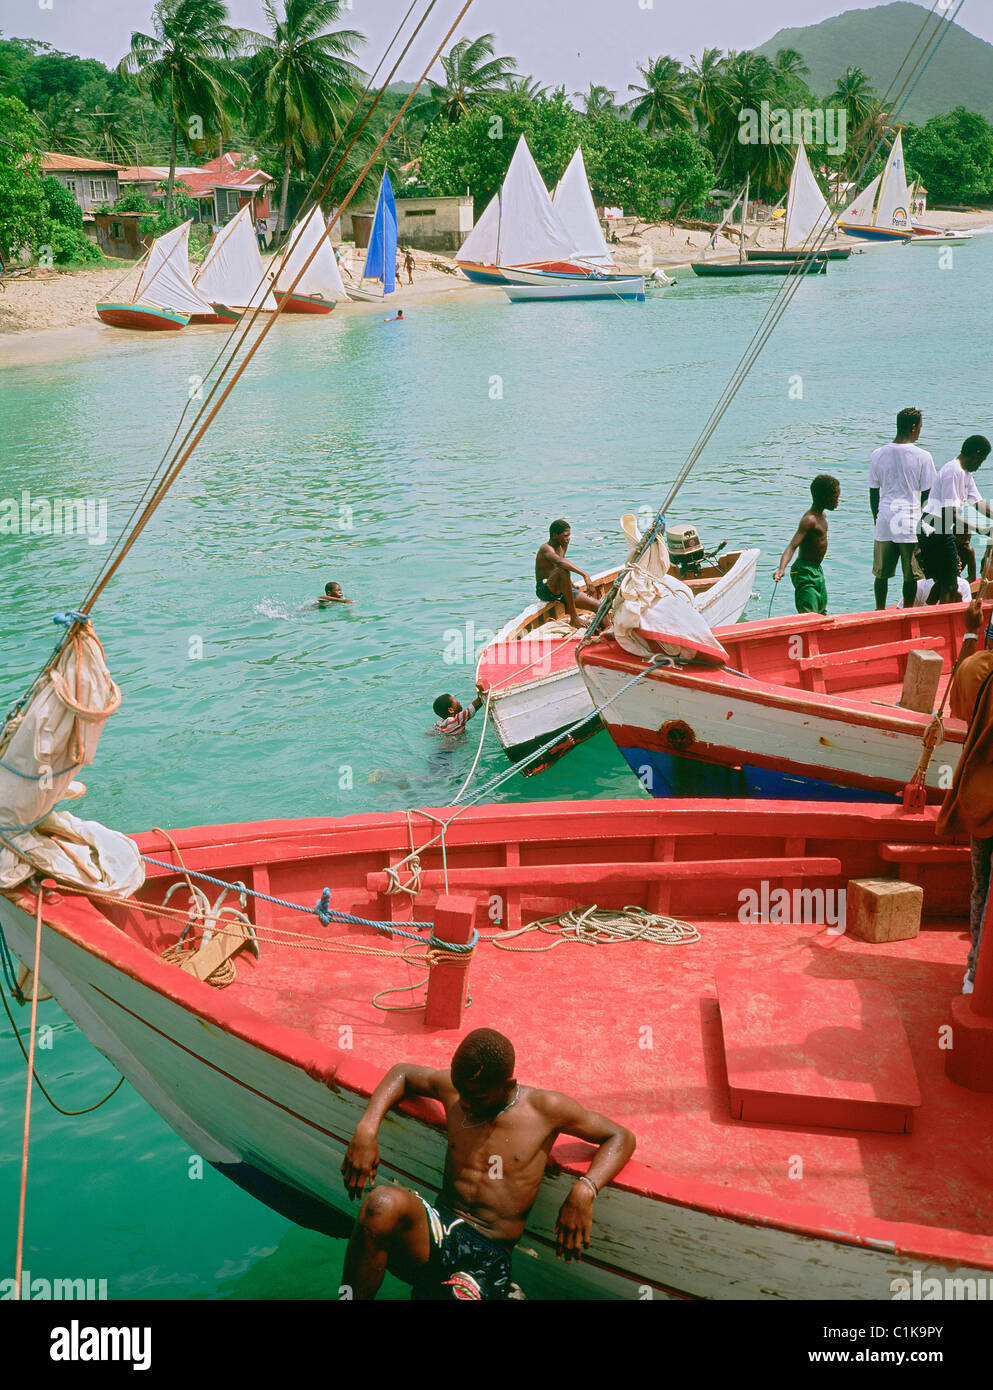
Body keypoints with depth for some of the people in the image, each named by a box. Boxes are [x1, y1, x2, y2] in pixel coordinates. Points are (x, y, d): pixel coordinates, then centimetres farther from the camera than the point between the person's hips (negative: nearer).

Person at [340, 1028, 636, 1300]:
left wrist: (584, 1190, -13)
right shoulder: (455, 1089, 7)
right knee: (384, 1204, -35)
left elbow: (621, 1137, 5)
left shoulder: (544, 1109, -1)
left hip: (489, 1257, -3)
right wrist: (366, 1129, 7)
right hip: (437, 1233, 3)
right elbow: (403, 1073, 25)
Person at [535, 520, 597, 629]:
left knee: (598, 607, -5)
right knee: (563, 570, -38)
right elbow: (560, 562, -37)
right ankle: (574, 617, -35)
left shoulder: (562, 547, 11)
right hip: (545, 590, -8)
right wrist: (584, 574, -46)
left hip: (561, 591, 8)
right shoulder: (546, 549, -17)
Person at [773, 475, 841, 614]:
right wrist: (782, 569, -43)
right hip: (805, 573, -10)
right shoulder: (809, 520, -20)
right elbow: (792, 546, -28)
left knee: (822, 614, 16)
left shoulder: (822, 516, 11)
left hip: (817, 571, 10)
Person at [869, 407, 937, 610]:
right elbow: (927, 495, -3)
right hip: (911, 522, -3)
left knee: (881, 573, 12)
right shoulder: (923, 456, -6)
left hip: (885, 519, 3)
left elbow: (873, 494, 9)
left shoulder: (878, 454, 4)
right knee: (910, 576, 6)